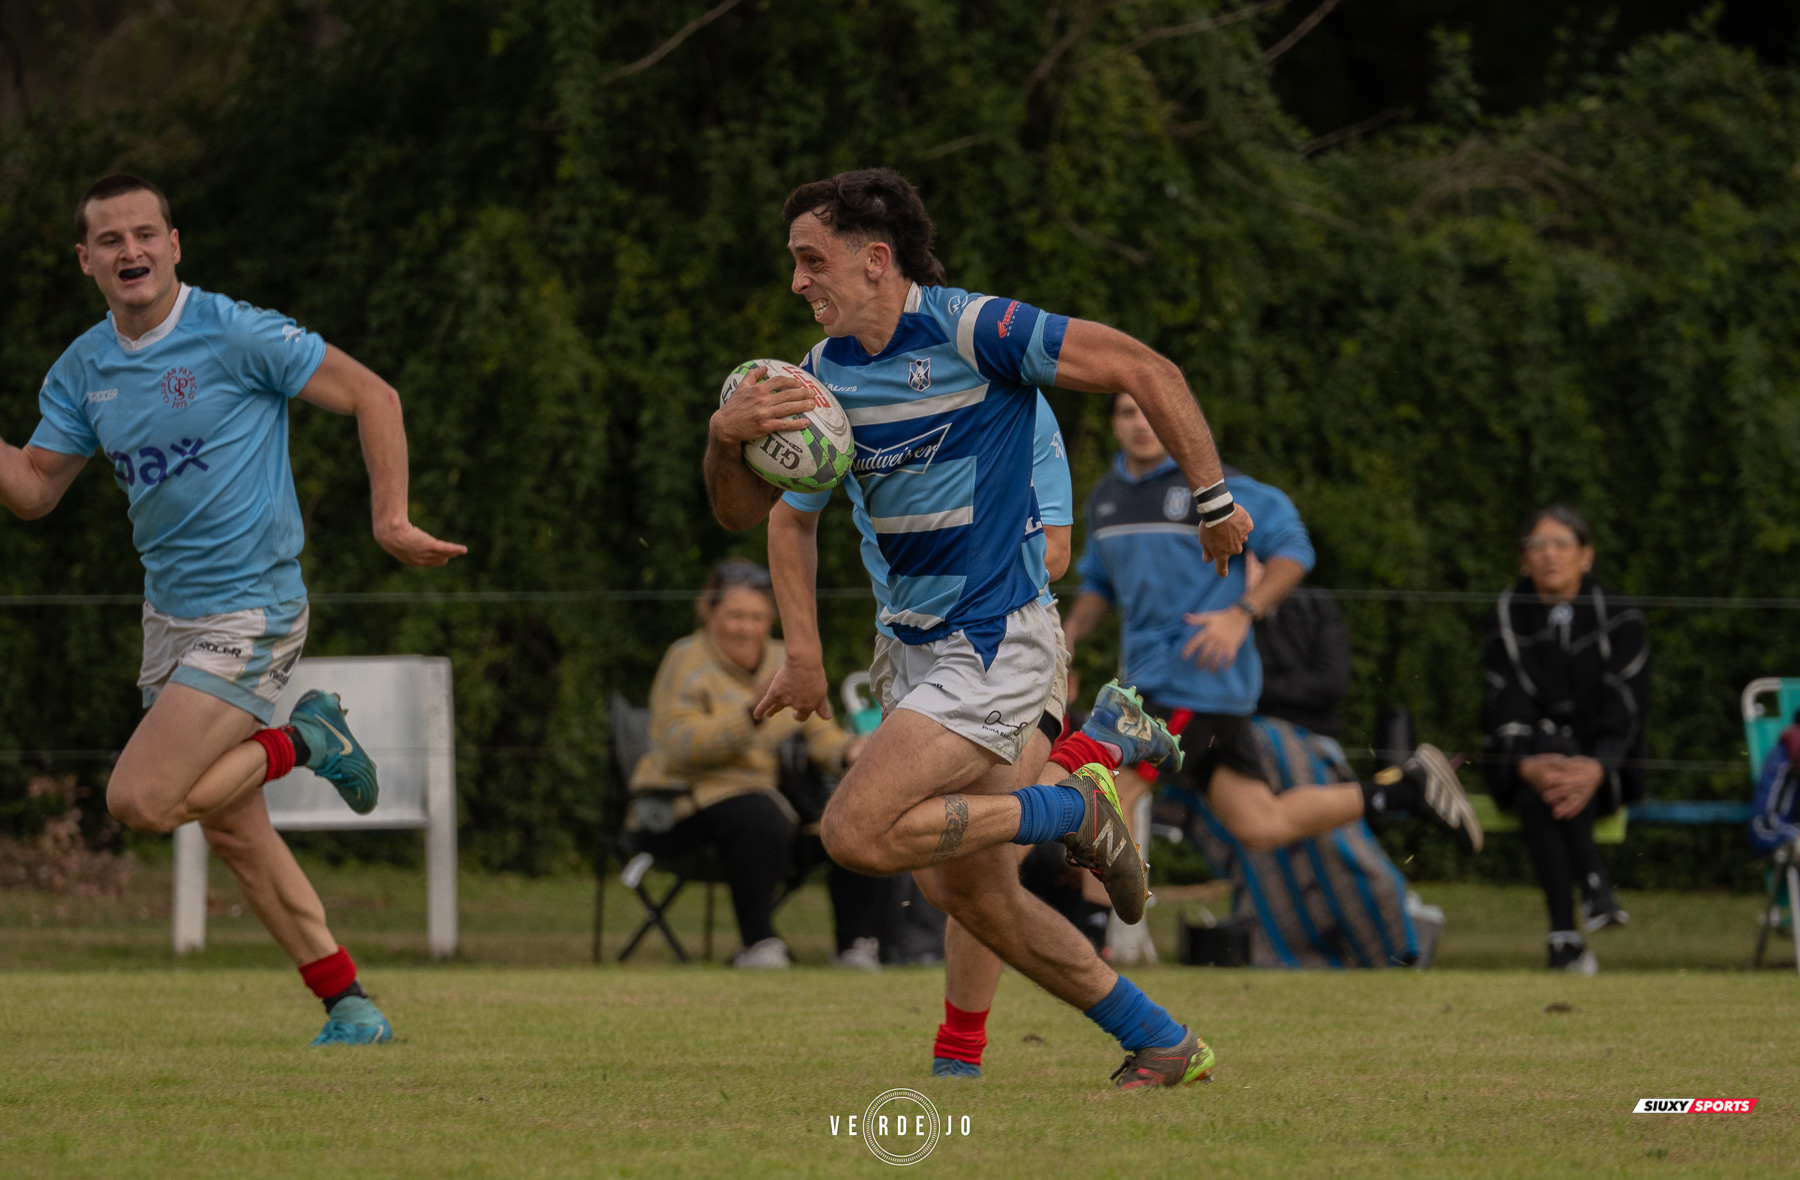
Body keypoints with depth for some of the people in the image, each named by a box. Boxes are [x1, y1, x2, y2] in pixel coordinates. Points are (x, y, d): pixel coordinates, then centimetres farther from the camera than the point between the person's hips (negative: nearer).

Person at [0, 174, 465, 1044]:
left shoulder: (235, 334, -15)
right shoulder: (83, 370, 5)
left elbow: (370, 395, -10)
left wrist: (391, 520, -15)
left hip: (250, 613, -7)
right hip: (170, 610, 7)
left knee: (141, 801, -18)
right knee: (232, 831, 9)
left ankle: (303, 742, 4)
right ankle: (348, 1006, 18)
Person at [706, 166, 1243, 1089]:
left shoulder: (972, 330, -16)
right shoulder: (825, 372, 6)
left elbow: (1147, 373, -13)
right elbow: (748, 511, 9)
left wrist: (1213, 504, -9)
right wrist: (726, 435, -12)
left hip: (994, 642, -8)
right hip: (912, 645, 8)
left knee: (858, 833, -20)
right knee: (971, 895, 8)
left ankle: (1075, 810, -1)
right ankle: (1162, 1045, 21)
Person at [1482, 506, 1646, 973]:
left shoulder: (1620, 620, 2)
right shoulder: (1508, 620, 4)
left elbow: (1623, 712, -9)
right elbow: (1508, 709, -8)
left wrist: (1596, 769, -31)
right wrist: (1527, 766, -30)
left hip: (1605, 771, -1)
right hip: (1525, 758, 1)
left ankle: (1565, 935, -41)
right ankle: (1593, 881, -43)